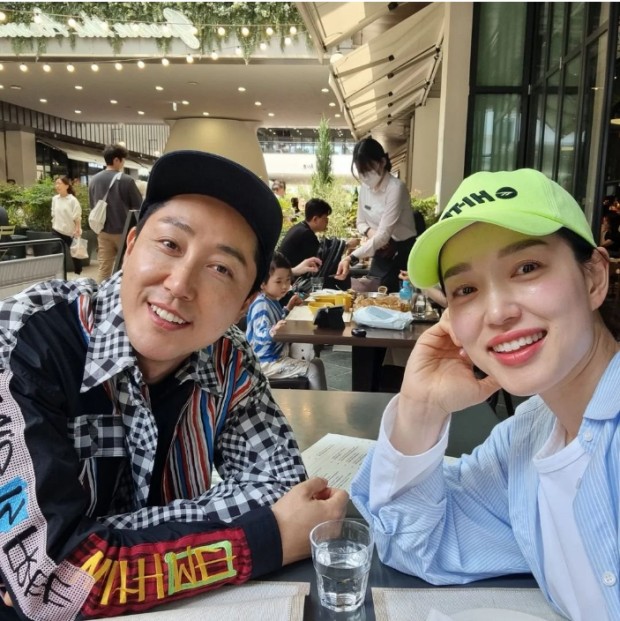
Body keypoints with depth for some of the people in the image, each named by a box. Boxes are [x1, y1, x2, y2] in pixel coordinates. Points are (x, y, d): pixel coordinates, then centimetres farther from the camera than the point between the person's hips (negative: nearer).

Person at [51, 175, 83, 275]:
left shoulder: (72, 200, -11)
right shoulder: (55, 199, 3)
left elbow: (77, 218, -11)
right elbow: (54, 215, 12)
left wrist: (78, 231, -15)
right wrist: (54, 226, 10)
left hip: (71, 232, -4)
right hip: (57, 231, 4)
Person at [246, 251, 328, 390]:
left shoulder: (272, 301, 9)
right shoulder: (261, 305, -23)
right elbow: (260, 335, -34)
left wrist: (288, 308, 21)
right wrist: (273, 331, -53)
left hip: (278, 355, 11)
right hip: (268, 362, -11)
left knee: (317, 362, 18)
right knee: (313, 370, -18)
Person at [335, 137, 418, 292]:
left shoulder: (396, 188, -22)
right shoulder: (364, 188, 0)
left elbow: (384, 234, -29)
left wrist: (351, 258, -39)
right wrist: (369, 232, -12)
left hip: (403, 253, -6)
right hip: (381, 253, 6)